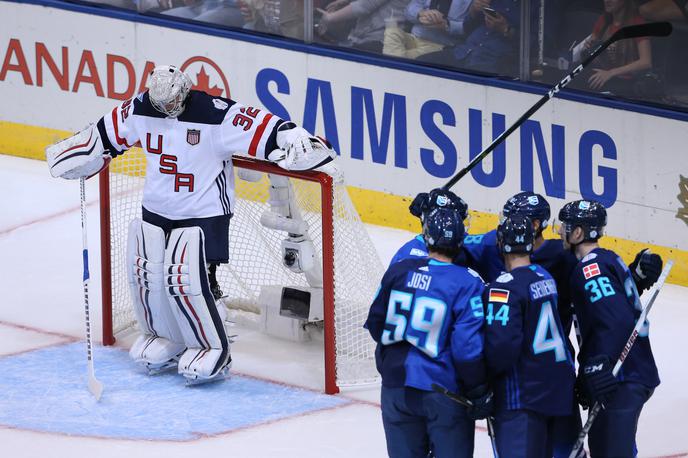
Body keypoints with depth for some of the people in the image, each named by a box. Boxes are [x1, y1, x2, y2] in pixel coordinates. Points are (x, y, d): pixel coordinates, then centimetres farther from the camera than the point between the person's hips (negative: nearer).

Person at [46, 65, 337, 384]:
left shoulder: (216, 115, -21)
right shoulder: (141, 110, -4)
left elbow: (265, 130, -23)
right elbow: (105, 133, 12)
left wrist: (300, 144, -37)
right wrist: (73, 155, 11)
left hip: (204, 213, -6)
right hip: (156, 210, 6)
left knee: (185, 280, -15)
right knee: (146, 274, 0)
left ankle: (213, 349, 3)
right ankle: (165, 337, 25)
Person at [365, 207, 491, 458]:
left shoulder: (398, 271, -3)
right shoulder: (467, 283, -15)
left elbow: (376, 324, 8)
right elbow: (468, 346, -18)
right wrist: (479, 392, -7)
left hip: (397, 386, 4)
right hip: (444, 390, -4)